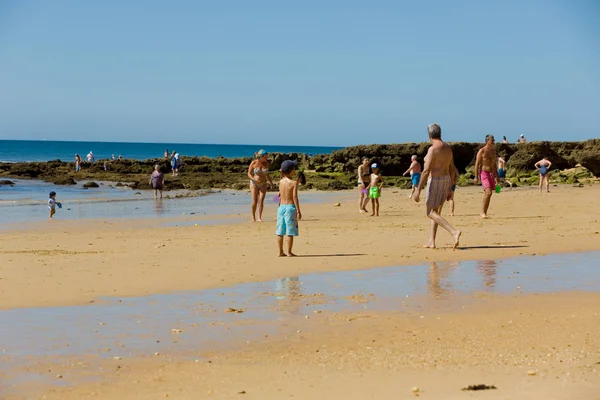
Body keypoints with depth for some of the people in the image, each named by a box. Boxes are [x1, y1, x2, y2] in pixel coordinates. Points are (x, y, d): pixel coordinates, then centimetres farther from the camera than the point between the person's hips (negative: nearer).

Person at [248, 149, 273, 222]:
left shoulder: (266, 164, -1)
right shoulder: (253, 163, -12)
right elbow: (249, 174, -6)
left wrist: (271, 182, 2)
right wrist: (254, 180, -24)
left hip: (263, 184, 2)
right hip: (254, 184, -2)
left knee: (261, 201, -11)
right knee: (255, 202, -7)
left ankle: (259, 218, -12)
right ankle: (253, 217, 13)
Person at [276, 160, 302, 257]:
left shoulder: (281, 181, 6)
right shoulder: (294, 182, -10)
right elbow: (295, 197, -15)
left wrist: (282, 171, 22)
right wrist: (298, 211, -13)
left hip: (281, 207, 6)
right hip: (290, 207, -6)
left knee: (280, 231, 8)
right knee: (290, 232, 0)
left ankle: (280, 252, 12)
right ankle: (289, 252, 1)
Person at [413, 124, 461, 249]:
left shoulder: (433, 149, -16)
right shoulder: (448, 148, 10)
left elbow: (426, 171, -21)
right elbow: (452, 169, 14)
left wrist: (418, 190, -18)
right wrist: (449, 189, 20)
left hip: (435, 181, -9)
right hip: (446, 181, 9)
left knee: (431, 213, -5)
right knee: (436, 212, 16)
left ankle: (454, 232, -22)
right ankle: (432, 242, 15)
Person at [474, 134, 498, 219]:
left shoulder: (493, 151, 12)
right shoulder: (482, 151, -8)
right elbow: (477, 164, -9)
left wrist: (497, 176, 18)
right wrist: (476, 177, -14)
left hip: (491, 173, 7)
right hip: (484, 173, -7)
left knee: (488, 194, 6)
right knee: (488, 192, -20)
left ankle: (484, 213, 11)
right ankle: (483, 212, -13)